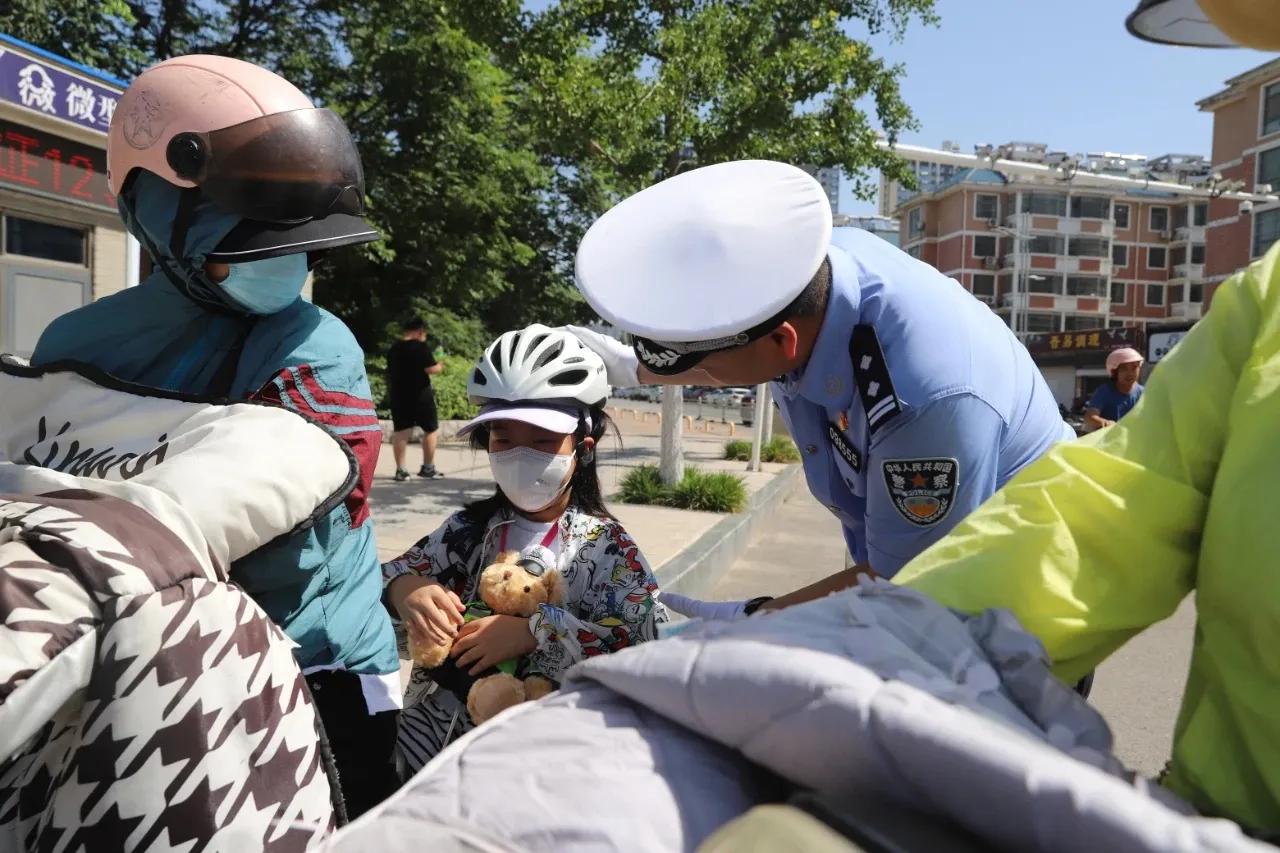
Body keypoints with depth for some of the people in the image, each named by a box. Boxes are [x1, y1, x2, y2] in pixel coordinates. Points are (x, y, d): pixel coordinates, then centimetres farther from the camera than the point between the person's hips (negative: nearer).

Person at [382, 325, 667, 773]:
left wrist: (538, 631, -26)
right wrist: (401, 589, -19)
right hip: (438, 723, 3)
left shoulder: (605, 545, -9)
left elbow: (652, 636, -21)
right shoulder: (471, 527, 2)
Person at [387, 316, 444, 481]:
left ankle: (400, 469, 4)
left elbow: (390, 373, 17)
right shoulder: (421, 347, -11)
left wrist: (390, 393, 27)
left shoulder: (393, 349, 10)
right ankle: (428, 467, 11)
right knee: (431, 429, 8)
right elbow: (431, 369, -18)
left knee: (401, 431, 6)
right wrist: (440, 367, 2)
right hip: (420, 394, -6)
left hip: (398, 394, 6)